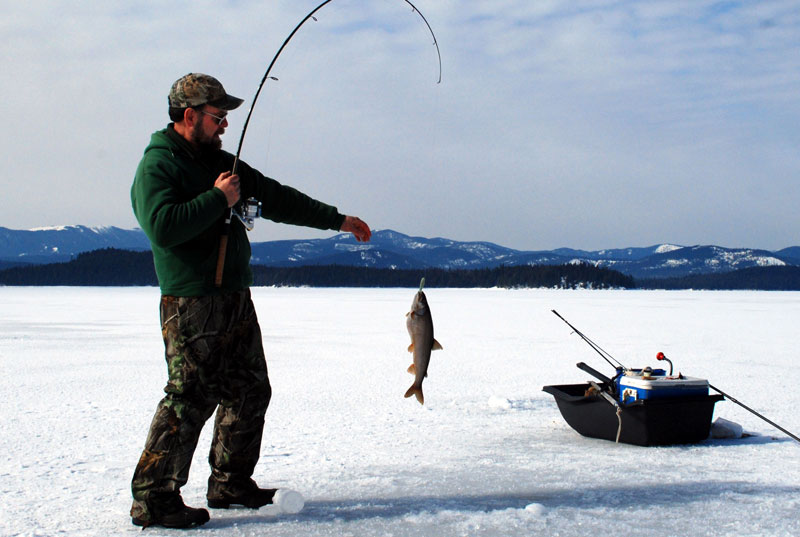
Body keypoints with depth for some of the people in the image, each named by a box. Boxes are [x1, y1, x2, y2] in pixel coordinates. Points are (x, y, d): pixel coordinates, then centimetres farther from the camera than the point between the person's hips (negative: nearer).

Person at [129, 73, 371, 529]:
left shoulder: (219, 162, 18)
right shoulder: (157, 166, -8)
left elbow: (276, 198, 23)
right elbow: (163, 226, -25)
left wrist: (335, 219, 23)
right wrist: (218, 199, -16)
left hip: (236, 299, 9)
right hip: (192, 303, -9)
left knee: (250, 392, 12)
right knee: (189, 398, -10)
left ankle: (231, 484, 24)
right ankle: (153, 498, -2)